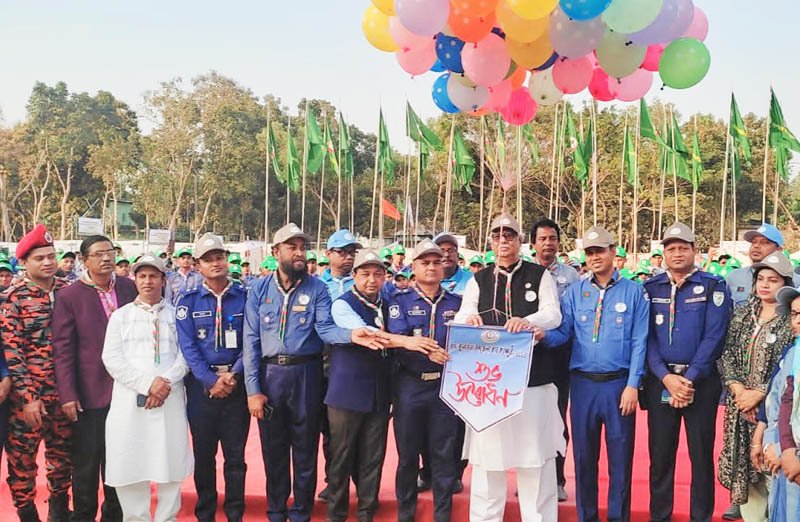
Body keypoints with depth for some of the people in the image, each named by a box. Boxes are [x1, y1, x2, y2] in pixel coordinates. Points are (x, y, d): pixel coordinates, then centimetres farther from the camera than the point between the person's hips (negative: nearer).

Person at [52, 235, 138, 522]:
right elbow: (62, 349, -8)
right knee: (86, 464, 7)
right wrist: (67, 395, -12)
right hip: (89, 395, -3)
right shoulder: (69, 297, -6)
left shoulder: (129, 287, 3)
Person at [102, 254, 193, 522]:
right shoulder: (120, 316, 10)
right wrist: (147, 383, -12)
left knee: (171, 462, 2)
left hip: (170, 399, 0)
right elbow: (111, 358, 0)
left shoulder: (177, 315, 10)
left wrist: (166, 382, -14)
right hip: (129, 399, 0)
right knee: (130, 465, 1)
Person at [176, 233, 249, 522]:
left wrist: (234, 375, -15)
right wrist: (212, 381, -14)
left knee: (235, 454, 5)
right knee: (203, 453, 8)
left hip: (237, 383, 0)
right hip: (202, 384, 0)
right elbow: (187, 346, -5)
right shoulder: (188, 300, 2)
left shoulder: (245, 296, 1)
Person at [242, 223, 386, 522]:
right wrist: (253, 388, -7)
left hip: (306, 374, -1)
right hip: (269, 374, 1)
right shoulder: (259, 290, 1)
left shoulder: (317, 289, -1)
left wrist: (351, 335, -35)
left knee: (305, 449, 8)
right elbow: (251, 340, -1)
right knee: (273, 450, 13)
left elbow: (325, 328, -13)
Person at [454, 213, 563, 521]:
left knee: (536, 459, 5)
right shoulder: (478, 280, 12)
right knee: (487, 458, 8)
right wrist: (470, 319, -23)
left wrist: (527, 322, -27)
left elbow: (553, 314, -7)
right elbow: (461, 319, 2)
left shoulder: (540, 276, 6)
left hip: (533, 379, -2)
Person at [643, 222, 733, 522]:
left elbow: (714, 337, -8)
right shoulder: (650, 289, 6)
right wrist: (666, 377, -13)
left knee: (701, 454, 4)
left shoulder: (713, 287, 0)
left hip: (701, 381, -2)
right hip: (660, 380, 2)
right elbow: (645, 337, -1)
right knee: (660, 454, 6)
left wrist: (689, 379, -15)